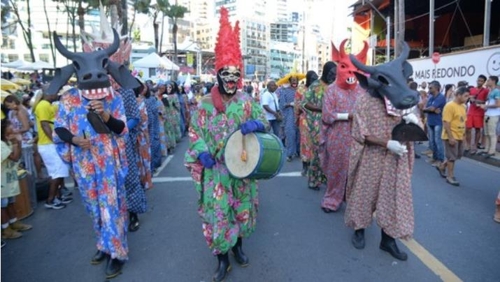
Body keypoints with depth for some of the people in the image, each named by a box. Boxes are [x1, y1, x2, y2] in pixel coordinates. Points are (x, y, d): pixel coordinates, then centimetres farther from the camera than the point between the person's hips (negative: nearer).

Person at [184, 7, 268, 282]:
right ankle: (222, 258, 21)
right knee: (217, 211, 2)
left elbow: (265, 121, 3)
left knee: (242, 207, 15)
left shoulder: (246, 101, -1)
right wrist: (201, 152, -17)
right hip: (216, 169, -2)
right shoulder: (206, 103, -4)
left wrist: (255, 124, -21)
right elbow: (195, 131, 1)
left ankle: (238, 245, 40)